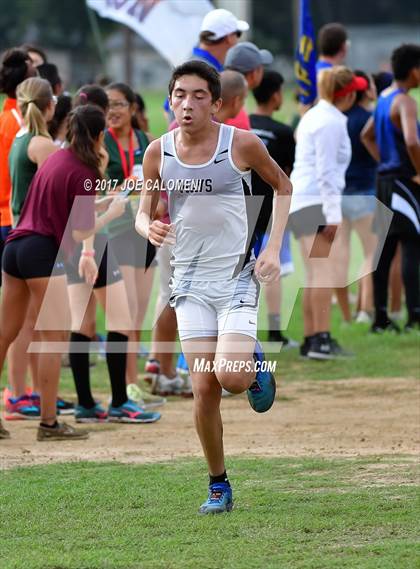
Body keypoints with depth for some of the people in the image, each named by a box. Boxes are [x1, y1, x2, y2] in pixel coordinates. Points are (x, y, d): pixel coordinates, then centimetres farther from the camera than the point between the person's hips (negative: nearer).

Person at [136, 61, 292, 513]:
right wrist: (149, 229, -18)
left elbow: (283, 187, 9)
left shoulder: (241, 144, -7)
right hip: (190, 280, 2)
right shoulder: (159, 152, -1)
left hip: (237, 275, -2)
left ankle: (254, 365, 18)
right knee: (204, 389, -3)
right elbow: (143, 214, 7)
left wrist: (273, 248, -1)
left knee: (231, 377, -19)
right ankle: (218, 486, 13)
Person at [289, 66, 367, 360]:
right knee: (325, 268, -15)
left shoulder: (313, 116, 18)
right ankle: (322, 339, -22)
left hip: (300, 202, 10)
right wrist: (333, 214, -18)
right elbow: (325, 172, -17)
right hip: (316, 201, -10)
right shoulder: (331, 122, -12)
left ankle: (311, 340, 12)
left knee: (315, 273, 12)